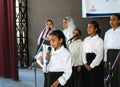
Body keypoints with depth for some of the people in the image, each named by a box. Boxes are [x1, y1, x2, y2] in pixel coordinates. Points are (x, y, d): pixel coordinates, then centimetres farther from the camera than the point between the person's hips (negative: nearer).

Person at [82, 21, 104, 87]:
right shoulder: (86, 39, 10)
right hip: (87, 65, 5)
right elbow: (84, 52, 8)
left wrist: (91, 66, -14)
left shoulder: (99, 40, -7)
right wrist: (85, 63, -5)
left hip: (96, 64, -5)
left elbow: (99, 55, -12)